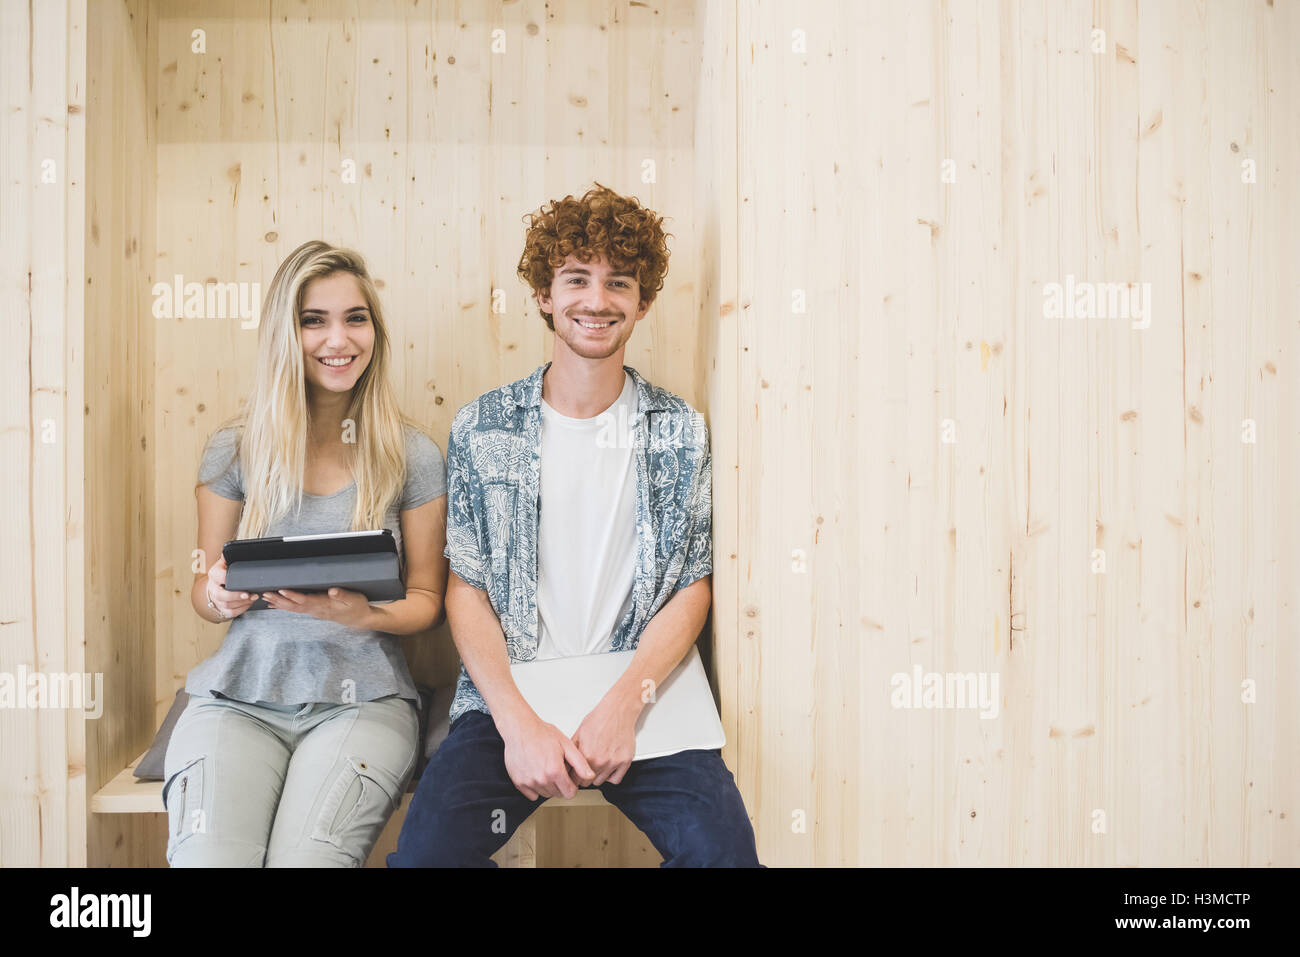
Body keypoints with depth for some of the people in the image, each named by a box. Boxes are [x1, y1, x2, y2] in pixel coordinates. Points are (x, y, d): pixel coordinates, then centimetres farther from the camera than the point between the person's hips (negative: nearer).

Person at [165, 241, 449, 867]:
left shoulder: (412, 456, 2)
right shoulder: (234, 450, 6)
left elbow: (426, 597, 6)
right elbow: (203, 591, 14)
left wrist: (366, 615, -15)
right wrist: (219, 596, -10)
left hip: (361, 696, -1)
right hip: (239, 693, 1)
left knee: (306, 859, -27)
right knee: (206, 859, -25)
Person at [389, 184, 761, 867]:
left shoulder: (681, 432, 5)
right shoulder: (481, 429, 4)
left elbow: (692, 587, 3)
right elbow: (465, 589, 1)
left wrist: (624, 703, -13)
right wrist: (519, 722, -13)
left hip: (642, 696, 0)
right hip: (509, 700, 1)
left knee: (725, 848, -24)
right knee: (424, 850, -23)